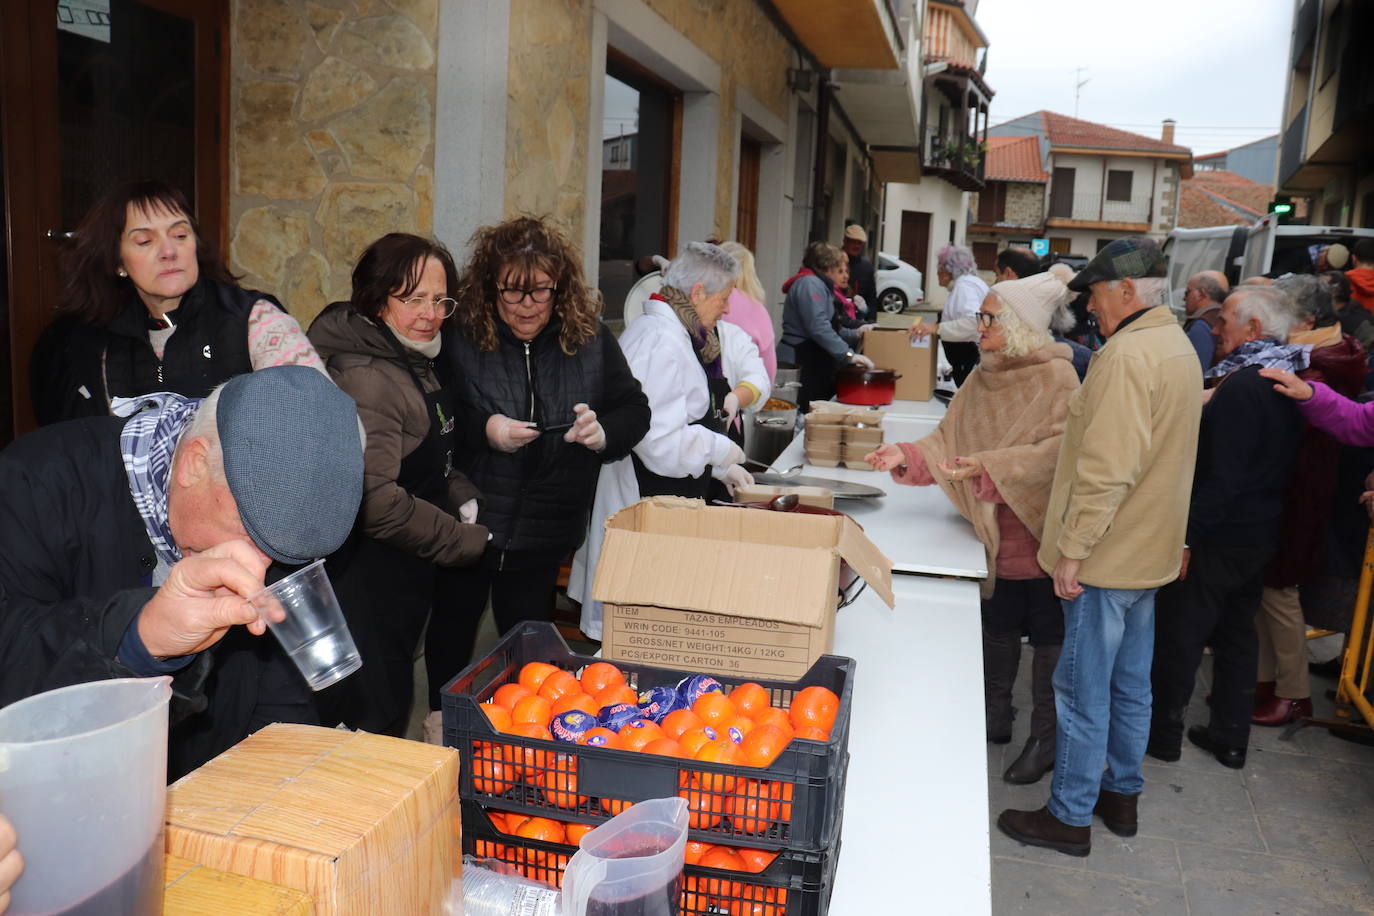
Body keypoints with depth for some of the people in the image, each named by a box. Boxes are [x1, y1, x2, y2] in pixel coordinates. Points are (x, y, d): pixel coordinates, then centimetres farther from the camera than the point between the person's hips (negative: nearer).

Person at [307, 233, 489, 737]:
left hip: (406, 579, 10)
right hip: (368, 577, -10)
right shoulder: (366, 380, -24)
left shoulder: (413, 363, 9)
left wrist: (463, 497, 2)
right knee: (373, 718, 4)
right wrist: (469, 540, -19)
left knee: (392, 703, 23)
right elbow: (375, 502, -29)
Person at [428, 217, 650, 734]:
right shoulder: (459, 338, -11)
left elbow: (635, 410, 2)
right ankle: (442, 720, 42)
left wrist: (603, 433, -18)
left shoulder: (590, 339, -4)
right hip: (466, 520, -1)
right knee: (453, 623, 18)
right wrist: (483, 430, -24)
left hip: (545, 530, 1)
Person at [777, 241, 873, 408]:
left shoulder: (819, 285, 23)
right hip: (801, 360, -11)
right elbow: (818, 327, -22)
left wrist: (855, 334, 11)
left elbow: (829, 327, 26)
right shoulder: (810, 283, -10)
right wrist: (849, 354, -23)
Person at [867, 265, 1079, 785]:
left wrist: (989, 466, -30)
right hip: (995, 529, 7)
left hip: (1040, 528, -6)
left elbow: (1058, 449, -24)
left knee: (1047, 632, 7)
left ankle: (1045, 737, 22)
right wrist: (907, 456, -12)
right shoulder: (983, 377, 6)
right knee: (997, 625, 19)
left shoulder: (1057, 377, -14)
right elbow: (950, 438, 4)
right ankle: (995, 716, 37)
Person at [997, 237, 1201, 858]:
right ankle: (1121, 795, 33)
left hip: (1107, 553, -10)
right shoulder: (1180, 349, 12)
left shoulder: (1126, 355, -20)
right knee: (1130, 684, 19)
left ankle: (1070, 817, 13)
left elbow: (1107, 469, -25)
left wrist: (1073, 548, -19)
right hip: (1149, 550, 10)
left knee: (1083, 691, 1)